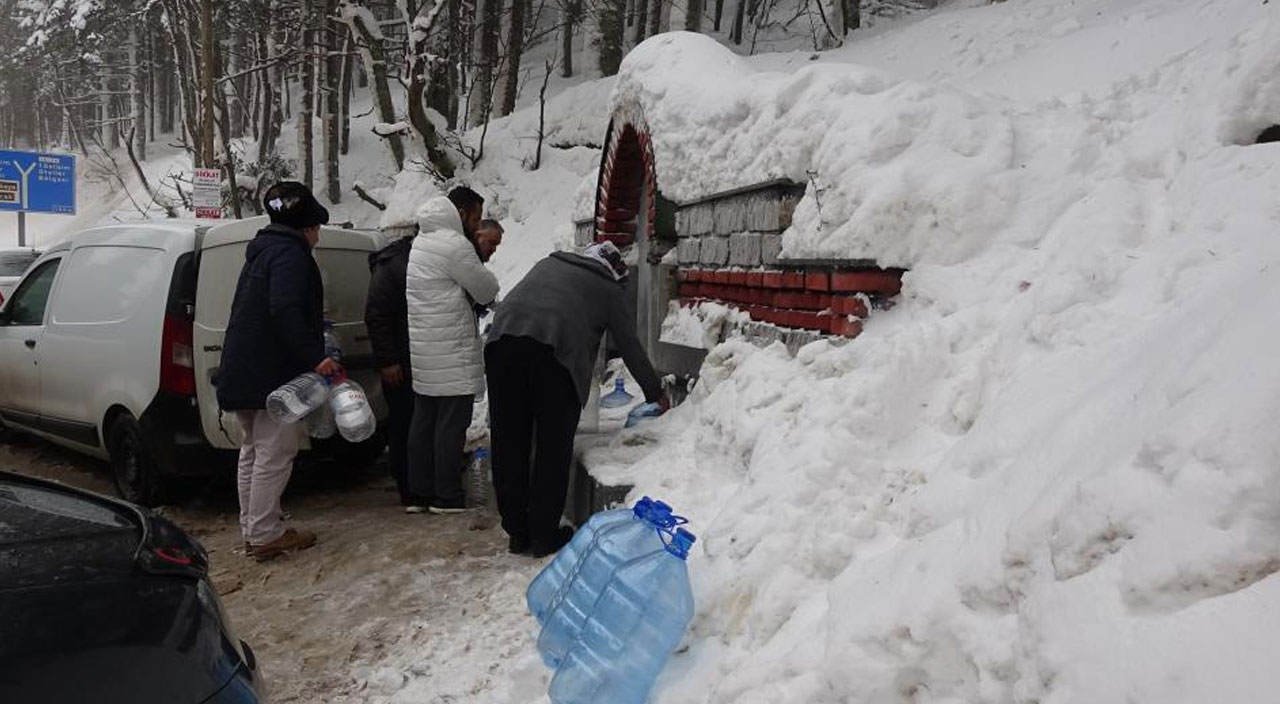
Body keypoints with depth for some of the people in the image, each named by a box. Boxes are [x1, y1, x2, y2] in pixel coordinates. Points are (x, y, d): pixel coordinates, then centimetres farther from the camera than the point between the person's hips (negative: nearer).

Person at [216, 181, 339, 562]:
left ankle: (252, 529, 25)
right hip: (272, 372, -11)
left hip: (243, 370, 11)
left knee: (254, 450, 16)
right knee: (275, 453, -4)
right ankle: (265, 534, 1)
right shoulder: (290, 253, -12)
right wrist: (314, 357, -28)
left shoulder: (262, 252, 20)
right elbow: (285, 311, -25)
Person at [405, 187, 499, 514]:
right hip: (451, 352, -10)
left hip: (422, 349, 10)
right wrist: (487, 282, 12)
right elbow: (487, 290, -9)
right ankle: (447, 496, 2)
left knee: (424, 419, 14)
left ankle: (420, 489, 21)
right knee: (451, 424, -3)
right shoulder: (454, 245, -15)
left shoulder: (423, 240, 17)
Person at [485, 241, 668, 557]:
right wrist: (655, 393, 39)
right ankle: (544, 535, 13)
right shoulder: (610, 290, 21)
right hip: (557, 347, -4)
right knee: (554, 448, 8)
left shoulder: (548, 264, 33)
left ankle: (516, 533, 18)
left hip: (504, 334, 4)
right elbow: (631, 347, 26)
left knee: (509, 442, 10)